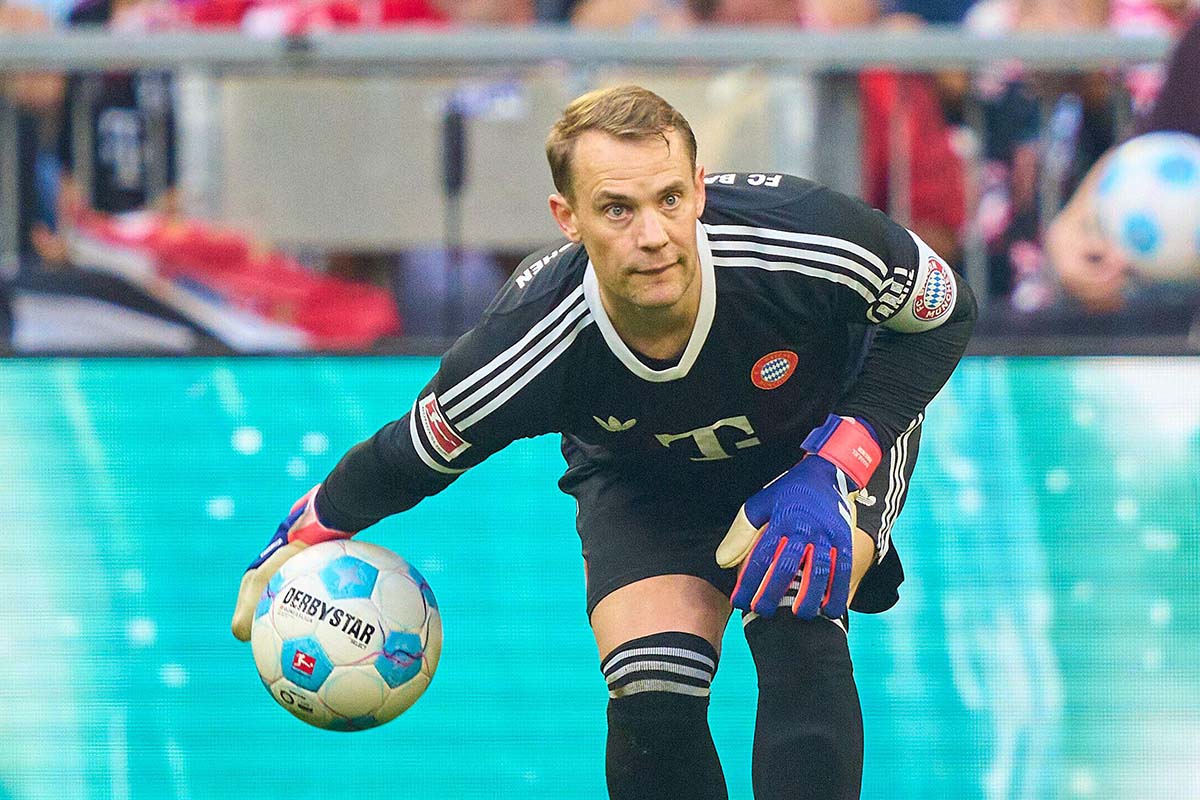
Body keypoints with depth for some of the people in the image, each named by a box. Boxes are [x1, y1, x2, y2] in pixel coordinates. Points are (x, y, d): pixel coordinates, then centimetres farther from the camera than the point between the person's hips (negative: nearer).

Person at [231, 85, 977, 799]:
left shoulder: (809, 236, -39)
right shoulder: (523, 359, -36)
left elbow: (944, 315, -18)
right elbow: (410, 456, -13)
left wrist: (837, 465, -27)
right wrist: (300, 544, -2)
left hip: (839, 425, -1)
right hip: (646, 478, 1)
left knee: (797, 640, -28)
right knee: (652, 699, -20)